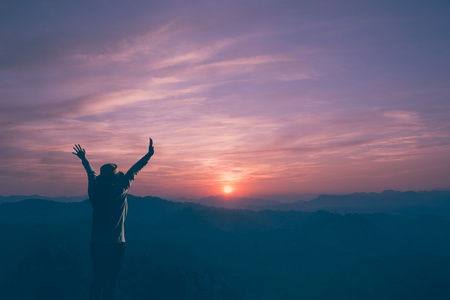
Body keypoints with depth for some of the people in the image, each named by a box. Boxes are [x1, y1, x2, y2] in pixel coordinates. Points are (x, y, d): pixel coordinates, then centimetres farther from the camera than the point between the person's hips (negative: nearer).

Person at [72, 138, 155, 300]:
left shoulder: (94, 189, 1)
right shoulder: (119, 190, -13)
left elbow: (91, 173, 18)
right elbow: (133, 171, -11)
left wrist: (83, 158, 37)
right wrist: (148, 155, -8)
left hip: (96, 244, 5)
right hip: (115, 244, -5)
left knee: (97, 279, 16)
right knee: (109, 281, 4)